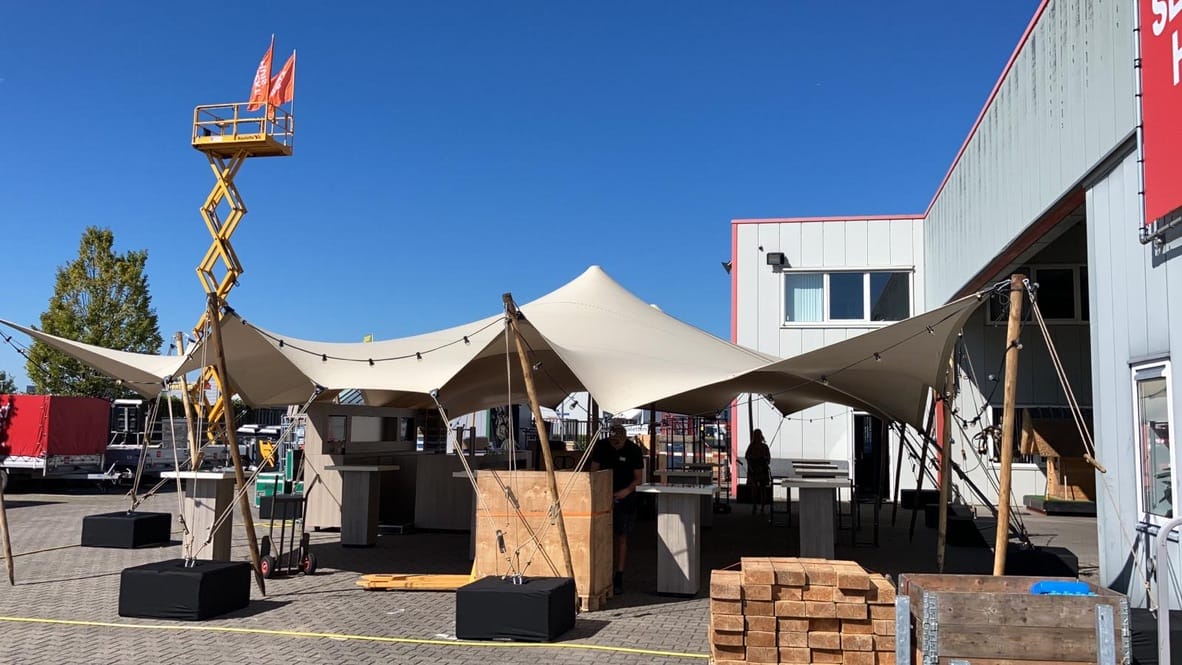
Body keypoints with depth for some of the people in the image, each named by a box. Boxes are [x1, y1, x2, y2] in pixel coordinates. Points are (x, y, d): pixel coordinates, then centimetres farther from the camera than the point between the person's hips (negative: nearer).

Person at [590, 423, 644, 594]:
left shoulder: (634, 450, -9)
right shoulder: (602, 447, -3)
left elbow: (638, 478, -5)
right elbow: (594, 471, 1)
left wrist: (627, 490, -22)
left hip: (625, 497, -1)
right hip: (605, 496, 1)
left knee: (621, 538, 0)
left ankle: (619, 578, 6)